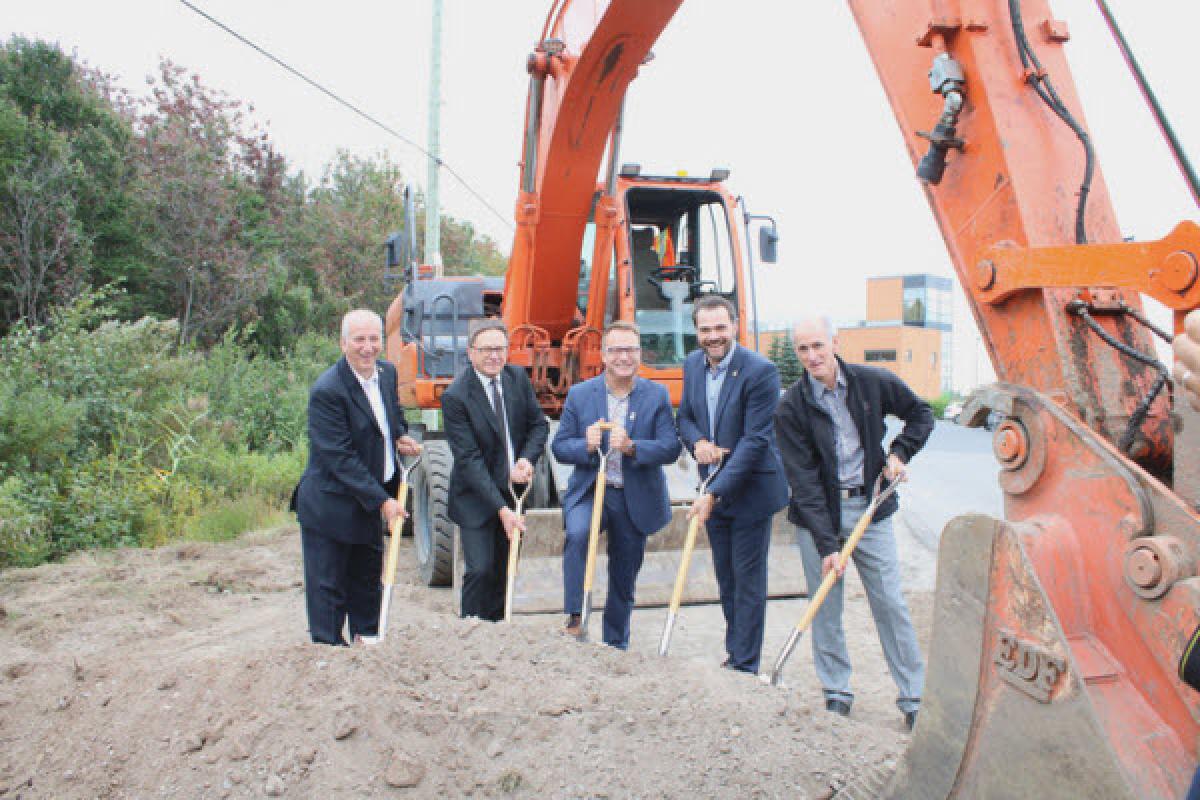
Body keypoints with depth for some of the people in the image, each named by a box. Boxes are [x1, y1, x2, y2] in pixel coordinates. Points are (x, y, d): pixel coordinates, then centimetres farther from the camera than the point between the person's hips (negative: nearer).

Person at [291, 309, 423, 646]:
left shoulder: (387, 372, 1)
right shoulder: (327, 390, -23)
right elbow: (339, 457, -24)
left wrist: (401, 435, 2)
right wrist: (381, 500, -24)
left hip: (372, 501, 8)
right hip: (330, 506, -8)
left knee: (368, 580, 22)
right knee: (328, 587, 4)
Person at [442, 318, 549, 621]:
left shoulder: (518, 378, -1)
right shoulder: (455, 396, -18)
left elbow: (539, 424, 8)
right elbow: (469, 459, -21)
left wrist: (526, 460, -13)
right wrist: (501, 509, -25)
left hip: (513, 489, 5)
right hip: (476, 497, -5)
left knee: (505, 570, 12)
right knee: (481, 570, -9)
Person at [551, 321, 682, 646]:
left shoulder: (657, 396, -2)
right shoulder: (579, 394, -1)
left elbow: (671, 448, -10)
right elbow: (559, 446, -1)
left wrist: (631, 447, -28)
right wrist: (586, 445, -22)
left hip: (635, 500, 1)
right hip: (590, 492, -1)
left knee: (624, 582, 12)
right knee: (578, 533, -34)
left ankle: (616, 649, 31)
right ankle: (575, 617, -22)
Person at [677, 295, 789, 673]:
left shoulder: (760, 371, -19)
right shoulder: (692, 364, 2)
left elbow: (755, 439, -22)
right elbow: (685, 415, 14)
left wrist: (715, 492, -25)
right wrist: (697, 442, -10)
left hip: (750, 489, -6)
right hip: (714, 489, 6)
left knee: (748, 580, 1)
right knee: (726, 578, 16)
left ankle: (744, 666, 11)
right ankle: (734, 652, 30)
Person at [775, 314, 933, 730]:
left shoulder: (874, 382, -3)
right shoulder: (791, 407, -9)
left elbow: (921, 414, 16)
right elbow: (804, 481, -12)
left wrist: (899, 452, -1)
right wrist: (826, 544, -18)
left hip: (869, 508, 1)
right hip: (817, 514, -1)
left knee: (890, 603, 3)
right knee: (825, 608, 5)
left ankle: (914, 698, 14)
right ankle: (837, 693, 21)